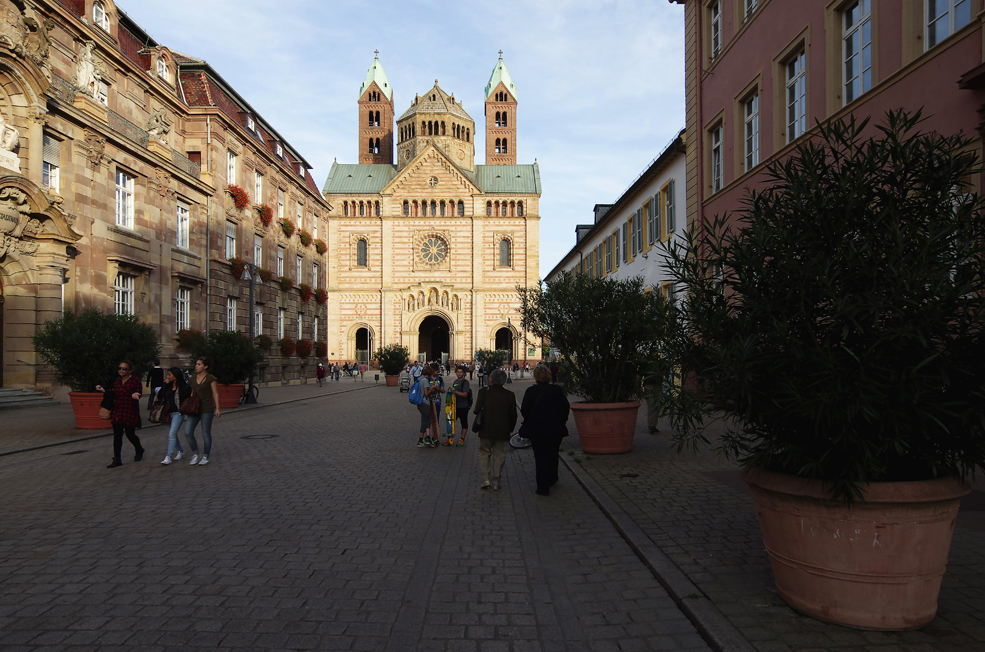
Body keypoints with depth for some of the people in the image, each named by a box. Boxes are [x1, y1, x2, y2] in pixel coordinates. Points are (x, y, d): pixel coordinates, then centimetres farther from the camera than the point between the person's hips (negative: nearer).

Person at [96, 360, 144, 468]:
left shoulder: (135, 381, -6)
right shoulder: (116, 382, 12)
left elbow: (138, 394, -7)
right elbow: (113, 395, 16)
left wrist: (135, 396, -30)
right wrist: (103, 390, 6)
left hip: (130, 413, -5)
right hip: (117, 413, 5)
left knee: (130, 434, 2)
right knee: (117, 435, 2)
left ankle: (139, 450, 31)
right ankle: (117, 459, 5)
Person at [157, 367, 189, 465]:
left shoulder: (184, 387, -7)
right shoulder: (168, 386, 9)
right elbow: (160, 396, 1)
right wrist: (165, 384, -4)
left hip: (178, 413, -7)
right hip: (168, 413, 7)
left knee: (172, 434, -14)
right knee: (172, 434, 14)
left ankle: (168, 457, -15)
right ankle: (180, 451, 33)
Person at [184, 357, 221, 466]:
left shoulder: (211, 378, -5)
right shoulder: (194, 377, 10)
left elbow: (215, 394, -4)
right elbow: (193, 392, 19)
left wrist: (217, 409, -9)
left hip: (207, 409, -5)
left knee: (206, 434, 2)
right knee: (188, 433, -3)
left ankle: (205, 457, 15)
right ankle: (195, 454, 14)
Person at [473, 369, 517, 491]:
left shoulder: (484, 391, -10)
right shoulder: (510, 395, -5)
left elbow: (477, 410, -10)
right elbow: (513, 415, -1)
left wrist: (474, 411, 13)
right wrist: (510, 428, 13)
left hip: (486, 430, -1)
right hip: (503, 431, 1)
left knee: (484, 453, 15)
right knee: (499, 456, 11)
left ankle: (486, 479, 3)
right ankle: (496, 483, 15)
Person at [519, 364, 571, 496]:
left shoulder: (530, 391, -8)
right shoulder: (557, 390, -3)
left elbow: (524, 410, -9)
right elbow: (566, 407, 0)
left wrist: (529, 422, 9)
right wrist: (561, 422, 14)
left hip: (536, 430, -2)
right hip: (555, 430, 2)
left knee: (540, 457, 2)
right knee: (553, 455, 21)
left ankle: (543, 487, -3)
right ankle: (552, 479, 39)